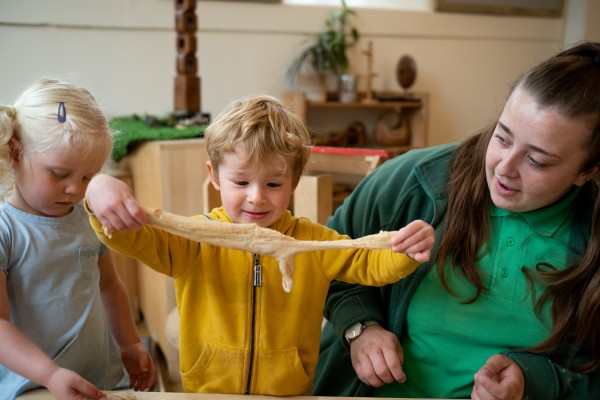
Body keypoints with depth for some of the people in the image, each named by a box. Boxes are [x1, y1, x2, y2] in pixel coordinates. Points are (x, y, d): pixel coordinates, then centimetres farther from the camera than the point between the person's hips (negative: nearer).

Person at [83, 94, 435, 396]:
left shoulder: (313, 242, -4)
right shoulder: (195, 239, -9)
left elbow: (369, 263, -4)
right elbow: (135, 238, -17)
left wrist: (405, 251, -25)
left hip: (290, 391, 4)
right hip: (206, 389, -3)